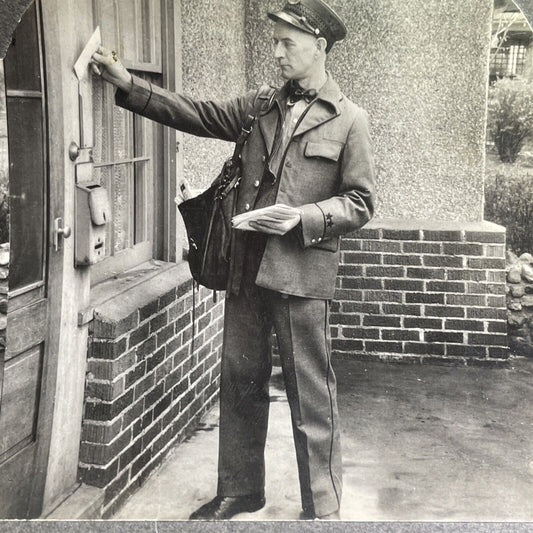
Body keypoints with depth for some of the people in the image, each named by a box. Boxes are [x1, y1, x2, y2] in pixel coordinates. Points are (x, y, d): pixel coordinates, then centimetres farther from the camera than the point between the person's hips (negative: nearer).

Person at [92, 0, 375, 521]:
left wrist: (302, 217, -16)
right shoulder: (260, 107, 13)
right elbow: (195, 113, 11)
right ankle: (239, 490, 30)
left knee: (310, 395, 1)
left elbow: (360, 203, -2)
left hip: (303, 272, -5)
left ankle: (322, 507, 17)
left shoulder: (349, 120, 0)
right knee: (239, 380, 13)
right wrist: (129, 84, 3)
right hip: (246, 264, 5)